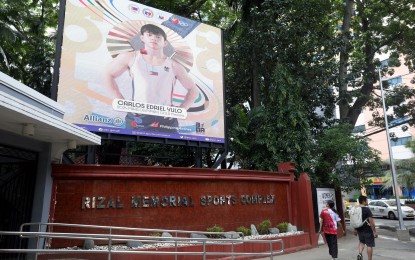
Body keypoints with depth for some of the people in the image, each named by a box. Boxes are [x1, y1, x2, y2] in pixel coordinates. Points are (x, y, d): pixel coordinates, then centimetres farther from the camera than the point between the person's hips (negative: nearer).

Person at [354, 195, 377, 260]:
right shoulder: (366, 209, -17)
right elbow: (371, 221, -19)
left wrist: (355, 229, 21)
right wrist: (374, 231, -13)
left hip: (359, 230, 6)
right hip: (368, 230, -6)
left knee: (361, 241, 24)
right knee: (369, 245, 6)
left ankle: (360, 254, 6)